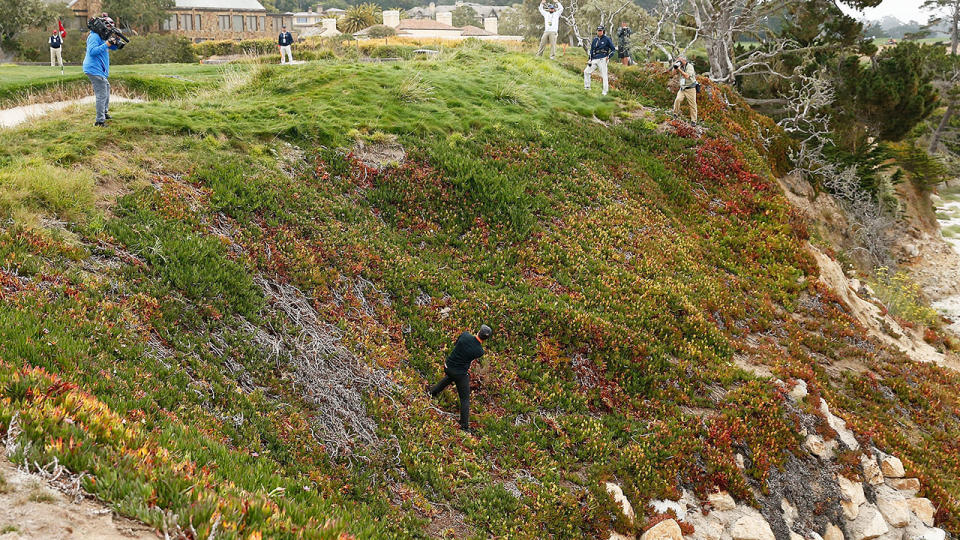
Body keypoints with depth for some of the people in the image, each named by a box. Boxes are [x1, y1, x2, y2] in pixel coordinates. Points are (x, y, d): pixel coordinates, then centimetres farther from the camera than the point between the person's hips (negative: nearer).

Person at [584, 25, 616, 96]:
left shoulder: (607, 39, -1)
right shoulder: (595, 39, 13)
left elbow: (613, 49, 2)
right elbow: (591, 50, 21)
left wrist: (608, 56, -9)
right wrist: (590, 59, 11)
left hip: (602, 60, -6)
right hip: (594, 60, 6)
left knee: (604, 75, -6)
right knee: (586, 72, 3)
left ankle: (605, 91, 0)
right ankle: (587, 87, 13)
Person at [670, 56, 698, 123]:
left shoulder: (689, 66, -13)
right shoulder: (680, 67, 6)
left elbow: (687, 76, -25)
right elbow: (673, 73, 2)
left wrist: (679, 69, -26)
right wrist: (675, 67, -13)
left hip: (690, 89, -5)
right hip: (682, 88, 5)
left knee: (692, 105, -1)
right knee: (677, 100, -16)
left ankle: (693, 120, 6)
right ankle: (675, 114, 0)